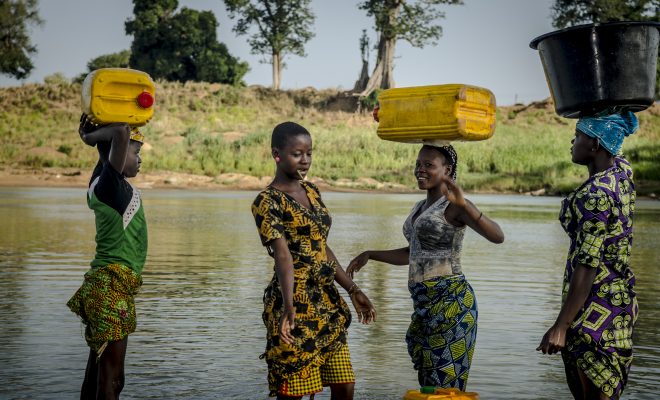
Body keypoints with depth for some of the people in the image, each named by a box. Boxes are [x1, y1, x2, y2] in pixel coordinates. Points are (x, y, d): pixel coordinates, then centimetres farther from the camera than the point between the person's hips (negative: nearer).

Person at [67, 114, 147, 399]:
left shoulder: (103, 182, 11)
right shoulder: (109, 183, -14)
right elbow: (121, 131, -27)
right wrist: (90, 136, -11)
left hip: (108, 285, 10)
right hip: (111, 287, -10)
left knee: (99, 370, 14)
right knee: (111, 376, -9)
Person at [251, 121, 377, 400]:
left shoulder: (311, 191, 13)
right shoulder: (268, 201, -11)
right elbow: (283, 255, -24)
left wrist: (353, 290, 17)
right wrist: (289, 308, -34)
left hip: (328, 301, 8)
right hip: (296, 306, -7)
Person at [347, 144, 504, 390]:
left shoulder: (455, 206, -10)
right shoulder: (420, 208, 17)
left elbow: (498, 237, -24)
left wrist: (464, 204, -36)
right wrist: (369, 254, 23)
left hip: (450, 301, -9)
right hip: (425, 303, 9)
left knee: (445, 384, -4)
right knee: (429, 382, 14)